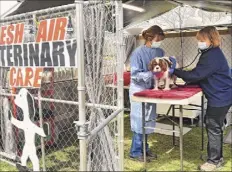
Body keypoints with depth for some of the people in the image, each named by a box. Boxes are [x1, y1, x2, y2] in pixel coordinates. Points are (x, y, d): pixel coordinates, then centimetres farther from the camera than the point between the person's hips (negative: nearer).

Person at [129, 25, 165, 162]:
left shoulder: (160, 52, 1)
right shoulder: (138, 53, -17)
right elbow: (135, 75, -20)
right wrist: (152, 74, -29)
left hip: (152, 89, 7)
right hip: (139, 90, -6)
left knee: (148, 121, 14)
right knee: (140, 121, 0)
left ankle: (144, 148, 29)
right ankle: (136, 152, 14)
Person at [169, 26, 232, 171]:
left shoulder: (212, 57, -23)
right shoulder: (211, 53, 11)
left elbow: (195, 75, -25)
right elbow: (201, 75, 15)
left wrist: (174, 71, -18)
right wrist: (186, 82, 5)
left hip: (220, 97, -10)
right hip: (220, 96, 10)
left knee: (213, 127, -1)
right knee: (214, 126, 17)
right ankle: (217, 157, 29)